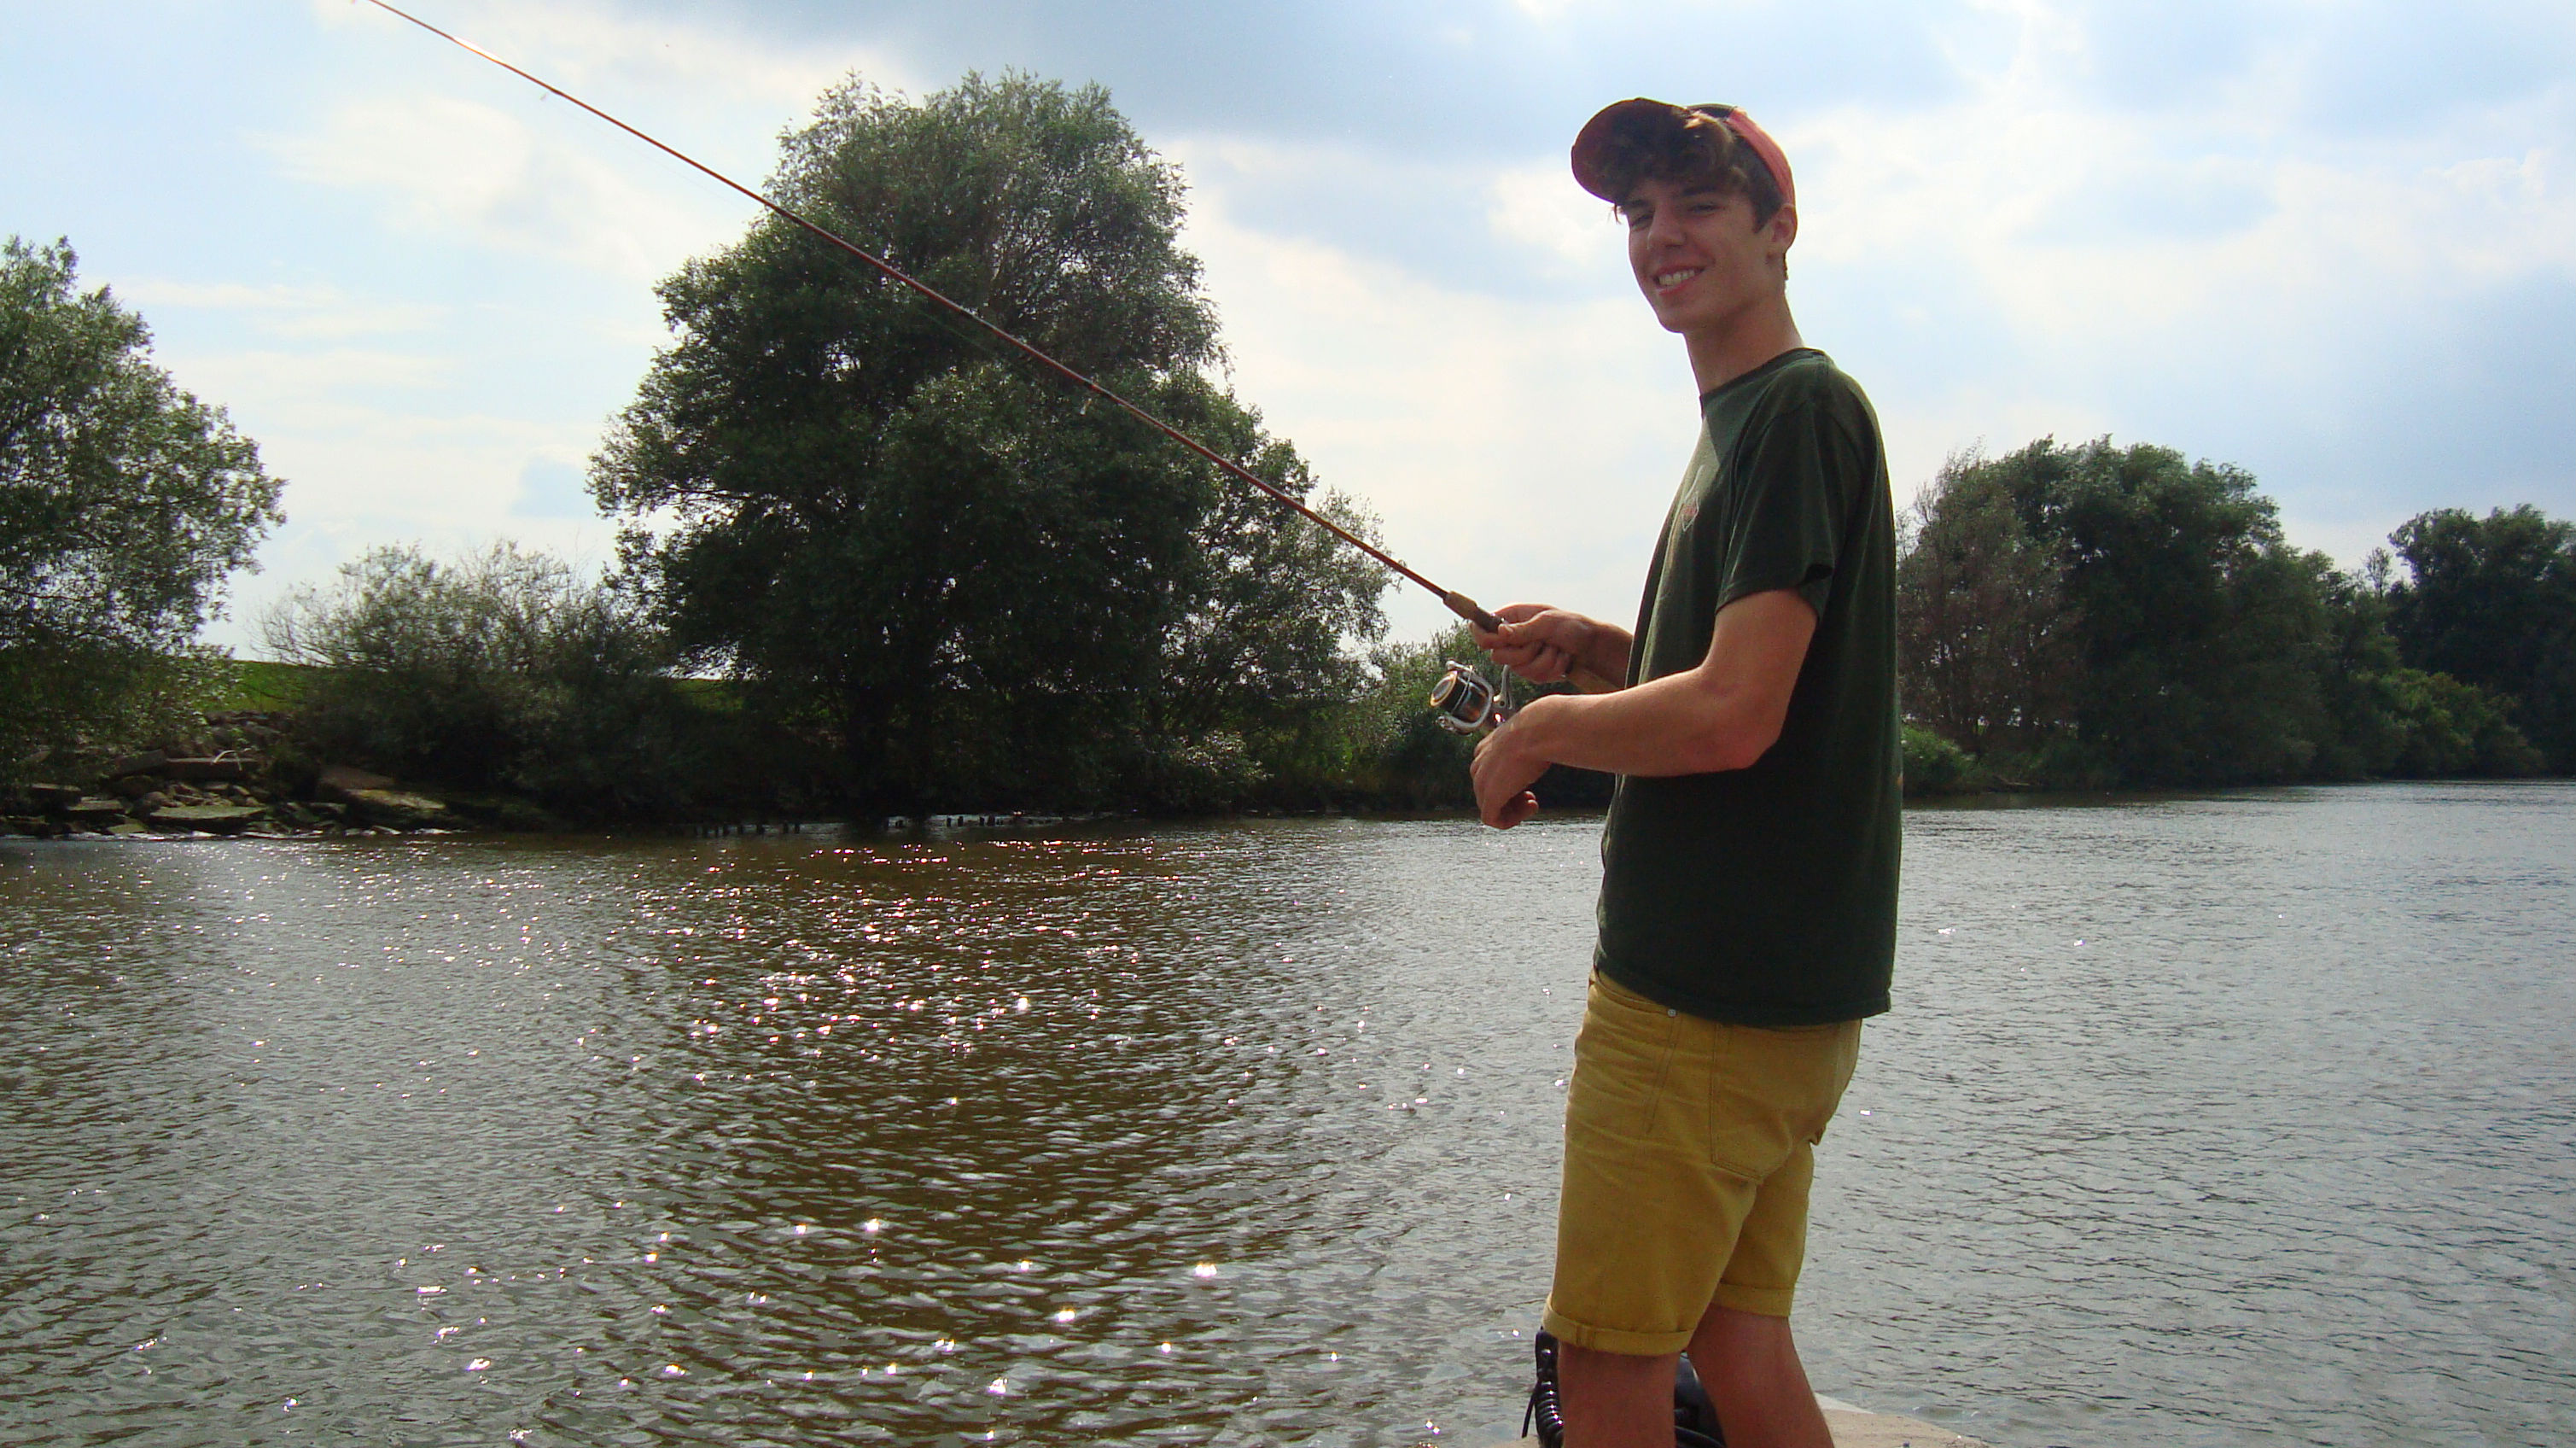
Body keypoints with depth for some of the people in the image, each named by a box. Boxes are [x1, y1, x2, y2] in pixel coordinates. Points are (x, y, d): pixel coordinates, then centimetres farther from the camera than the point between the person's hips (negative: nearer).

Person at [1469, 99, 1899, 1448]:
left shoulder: (1801, 407, -13)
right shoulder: (1744, 420, 17)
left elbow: (1733, 718, -22)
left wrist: (1543, 728, -7)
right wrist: (1599, 648, 12)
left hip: (1706, 988, -10)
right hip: (1781, 984, 10)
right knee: (1737, 1339, 15)